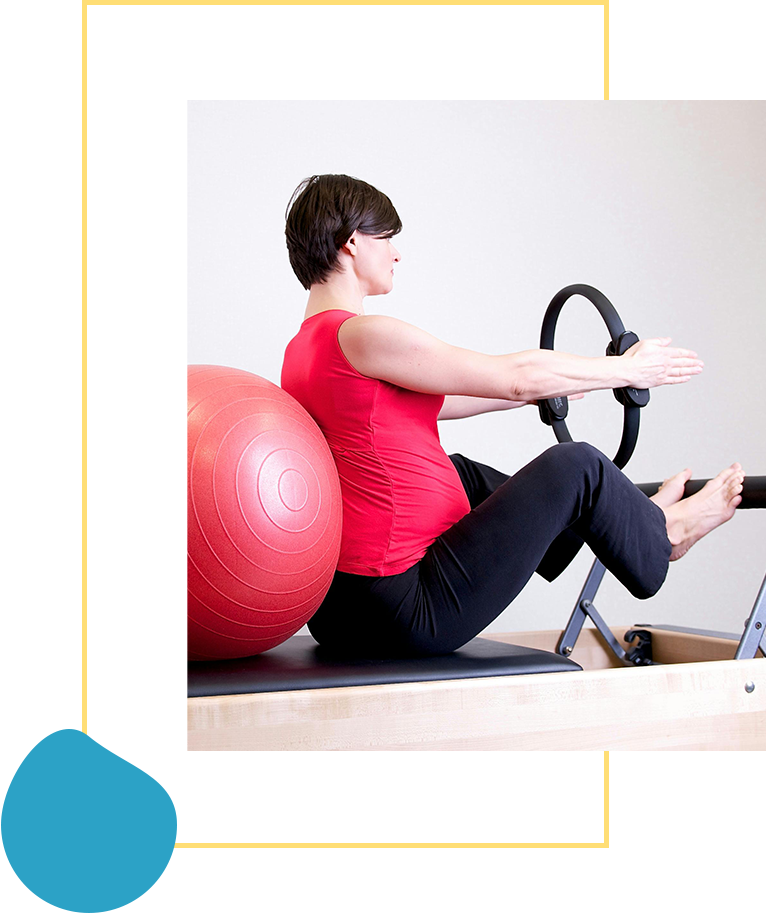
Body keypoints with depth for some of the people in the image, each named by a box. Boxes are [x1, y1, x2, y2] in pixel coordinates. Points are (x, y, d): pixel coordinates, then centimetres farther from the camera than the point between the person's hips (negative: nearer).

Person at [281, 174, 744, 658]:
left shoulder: (302, 350, 12)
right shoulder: (359, 336, -18)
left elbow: (430, 400, 24)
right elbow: (515, 376, -10)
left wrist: (545, 389, 33)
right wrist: (626, 369, 5)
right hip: (408, 614, -10)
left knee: (459, 472, 30)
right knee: (575, 466, 1)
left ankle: (627, 518, 45)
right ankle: (657, 536, 32)